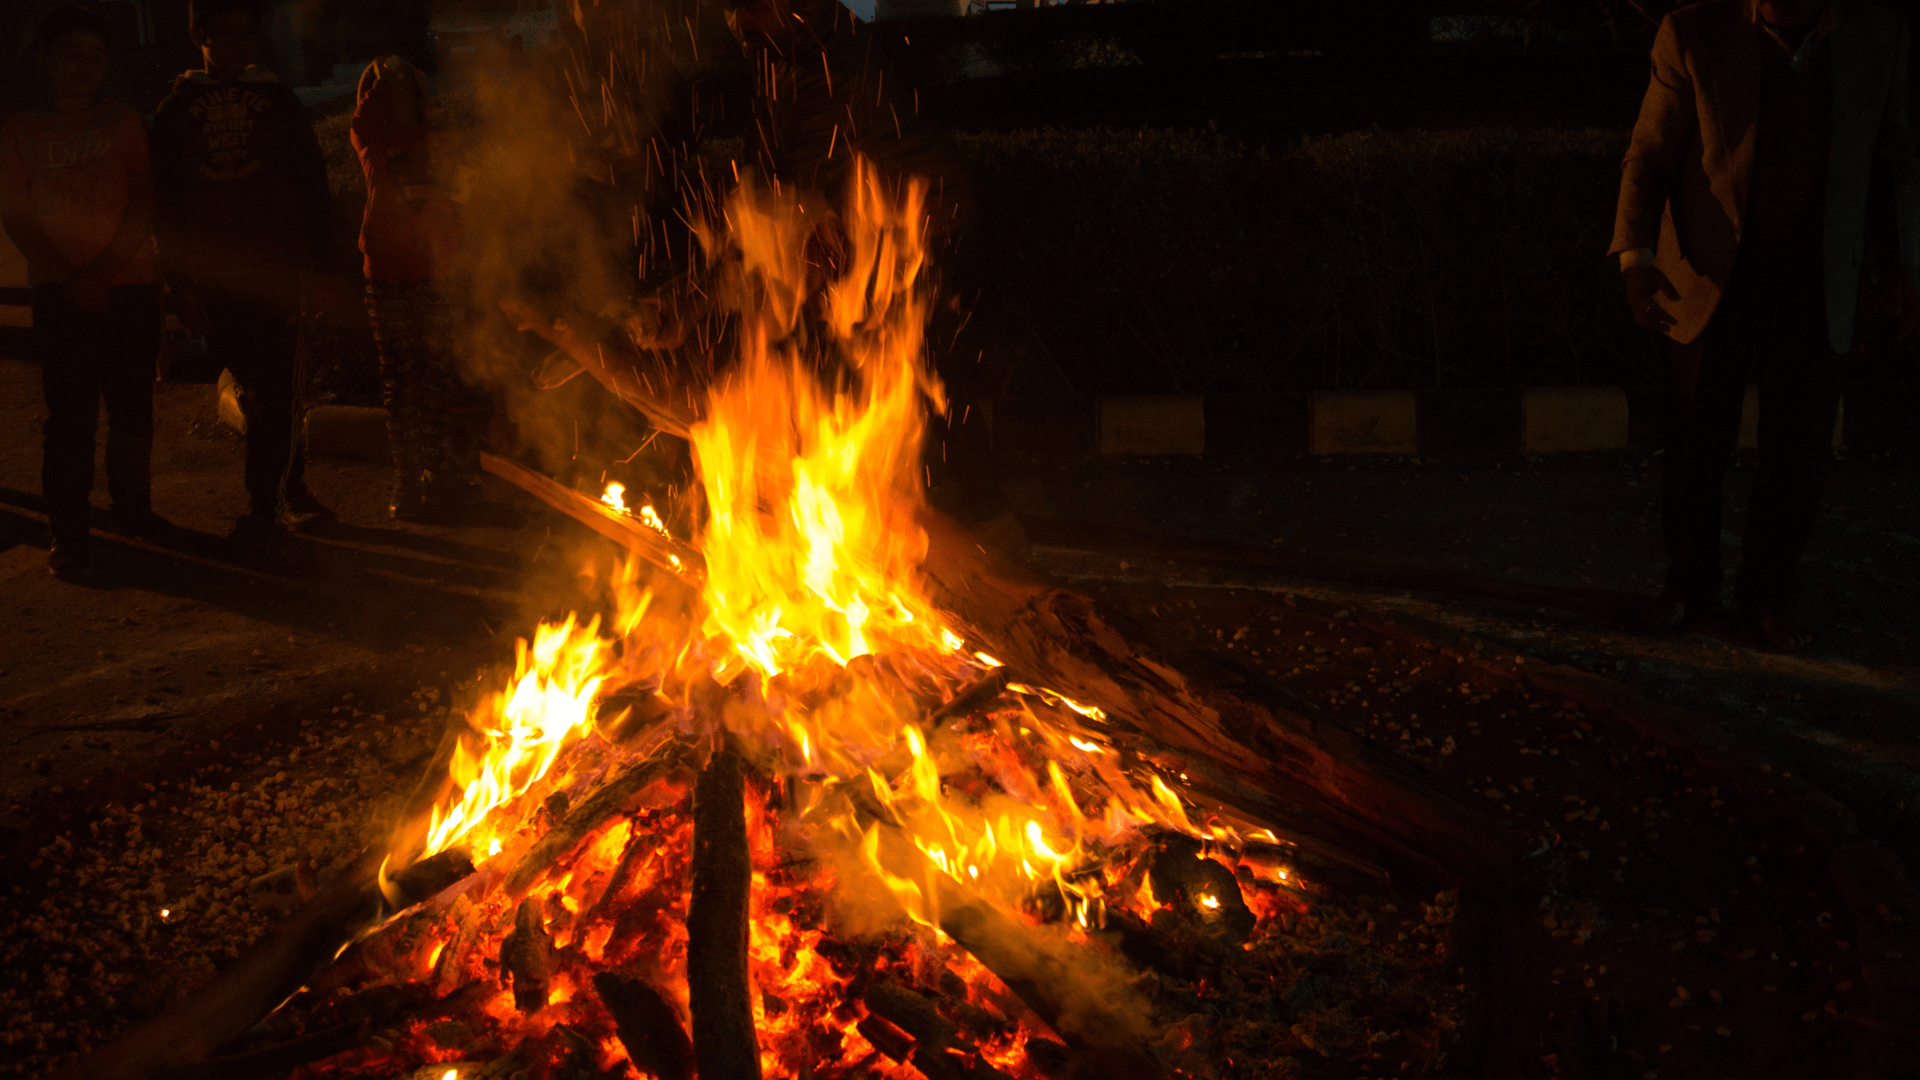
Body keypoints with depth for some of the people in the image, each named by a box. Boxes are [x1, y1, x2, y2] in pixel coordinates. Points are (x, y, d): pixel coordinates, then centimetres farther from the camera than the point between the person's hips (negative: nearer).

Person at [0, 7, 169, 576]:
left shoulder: (123, 123, 8)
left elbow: (144, 206, 0)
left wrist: (102, 269, -13)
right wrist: (70, 279, -11)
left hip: (129, 284, 2)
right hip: (60, 292, -2)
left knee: (133, 407, 6)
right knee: (70, 413, -5)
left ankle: (133, 508, 20)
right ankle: (68, 532, -2)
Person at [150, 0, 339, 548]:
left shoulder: (279, 102, 6)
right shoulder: (176, 109, 7)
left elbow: (312, 187, 7)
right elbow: (163, 201, 6)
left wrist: (316, 263, 1)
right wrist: (180, 278, -1)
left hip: (276, 273, -1)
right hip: (215, 279, 1)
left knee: (273, 391, -7)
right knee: (256, 391, 6)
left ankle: (264, 503, 0)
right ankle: (292, 491, 18)